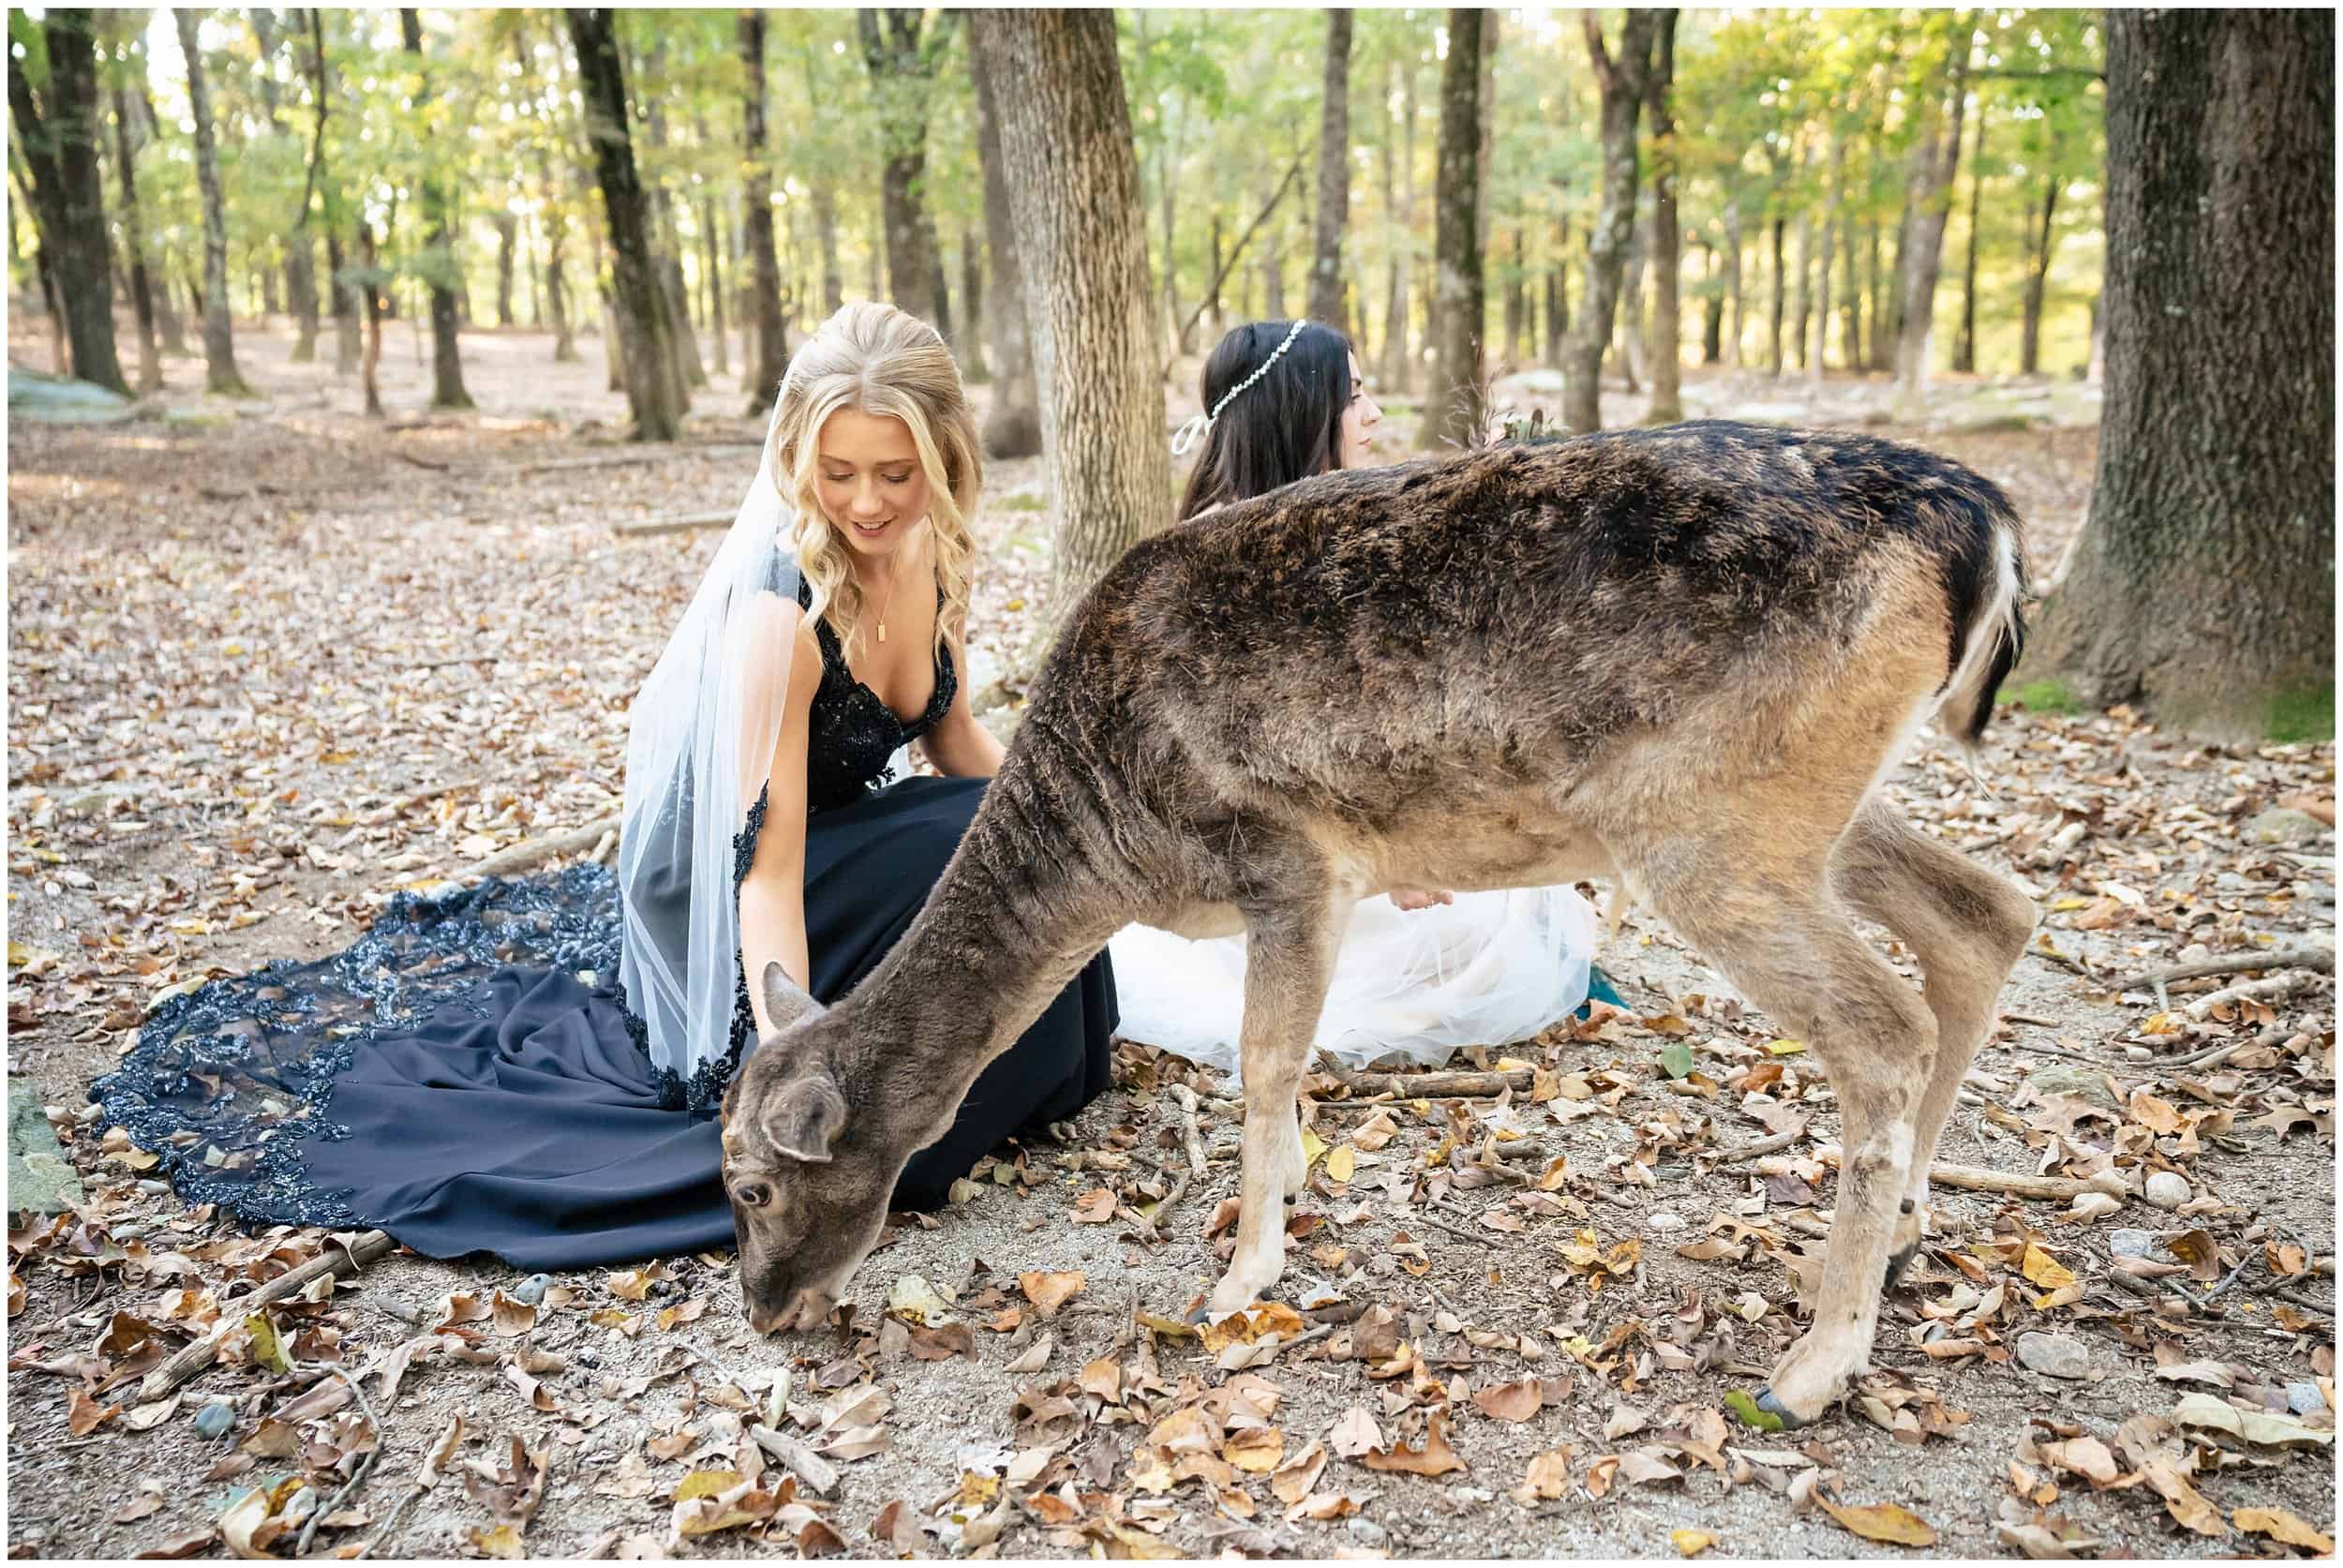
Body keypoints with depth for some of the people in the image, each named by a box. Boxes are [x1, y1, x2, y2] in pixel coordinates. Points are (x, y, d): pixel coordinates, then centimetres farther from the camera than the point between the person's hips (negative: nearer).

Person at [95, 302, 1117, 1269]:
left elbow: (954, 734, 7)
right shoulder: (780, 602, -32)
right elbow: (766, 868, -35)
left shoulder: (932, 555, -9)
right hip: (724, 899, -8)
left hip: (848, 842, 8)